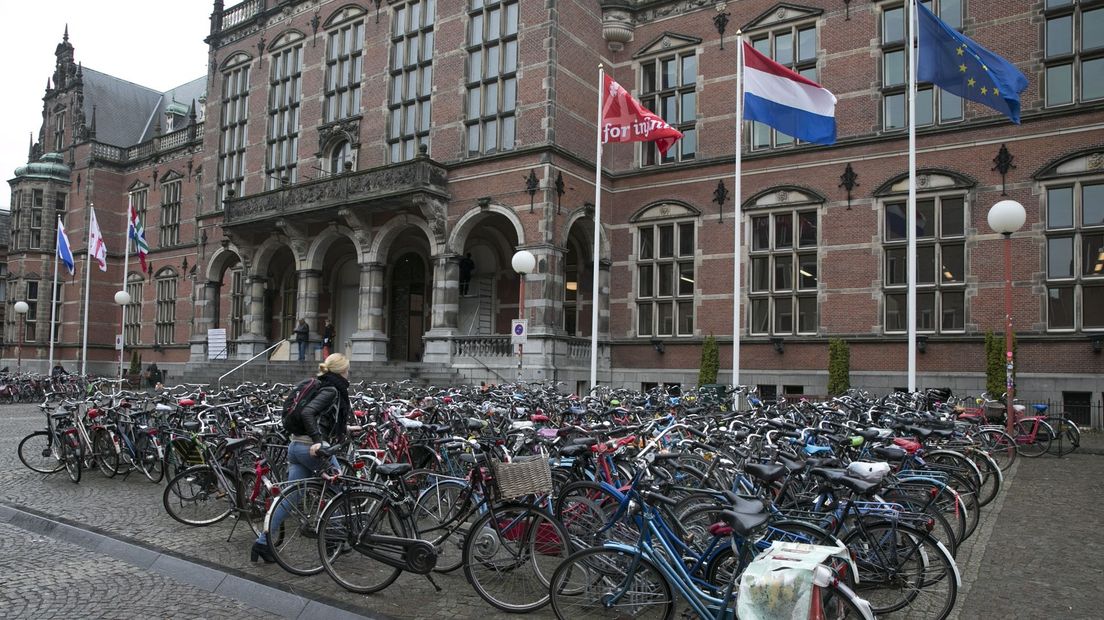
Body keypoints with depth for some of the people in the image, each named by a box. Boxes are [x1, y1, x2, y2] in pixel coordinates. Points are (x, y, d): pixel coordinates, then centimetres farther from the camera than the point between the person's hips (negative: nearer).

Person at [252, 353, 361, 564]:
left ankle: (263, 541, 7)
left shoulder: (323, 387, 16)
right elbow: (307, 413, -26)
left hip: (296, 446, 8)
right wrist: (318, 441, -31)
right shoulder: (332, 390, -11)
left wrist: (345, 428, 39)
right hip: (312, 449, -8)